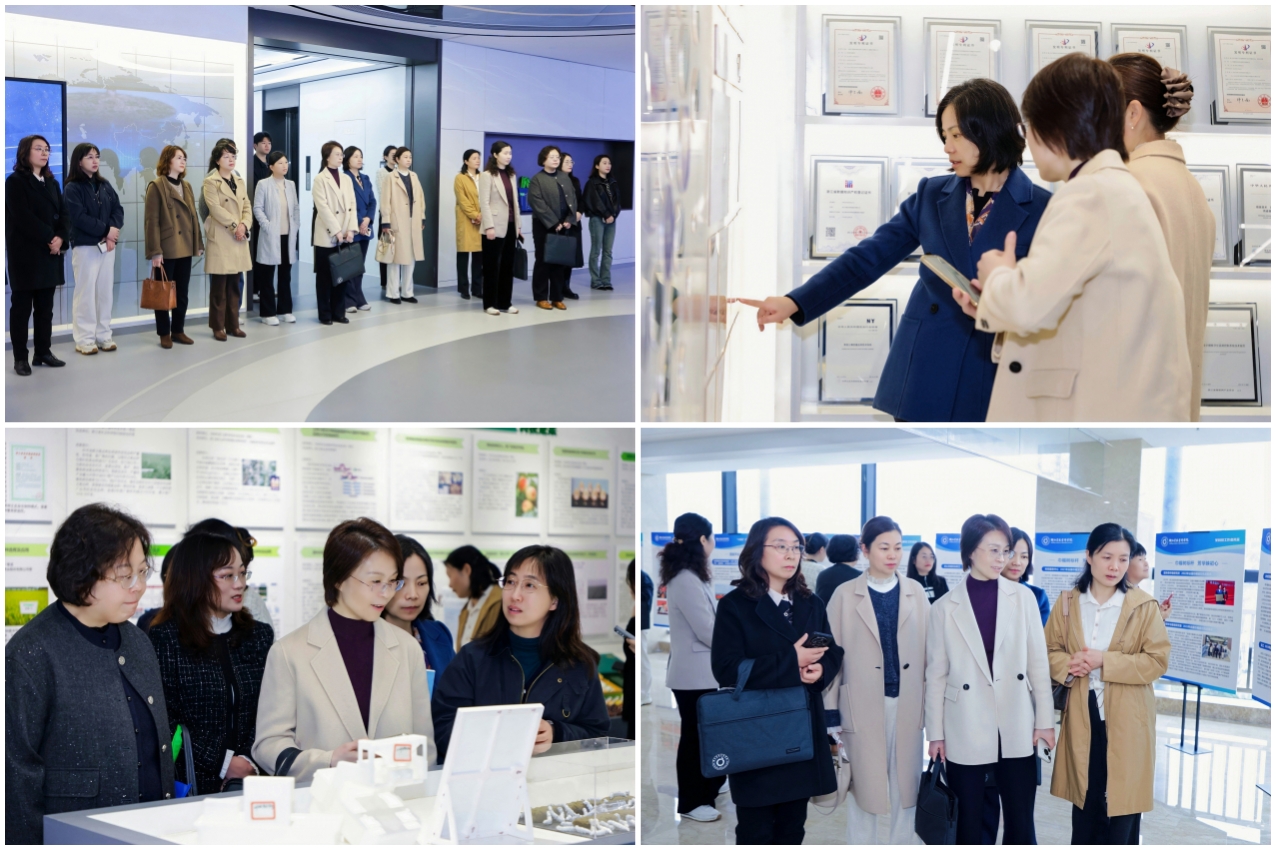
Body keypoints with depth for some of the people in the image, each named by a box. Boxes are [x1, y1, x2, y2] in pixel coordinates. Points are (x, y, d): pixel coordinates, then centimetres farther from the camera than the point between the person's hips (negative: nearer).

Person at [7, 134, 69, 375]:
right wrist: (49, 238, -16)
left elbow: (63, 214, 8)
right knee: (22, 306, -2)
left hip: (50, 255, 6)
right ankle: (20, 358, 1)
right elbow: (23, 217, -15)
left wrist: (61, 238, -10)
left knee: (45, 307, 8)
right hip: (25, 254, -6)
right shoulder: (15, 182, -5)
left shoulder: (51, 183, 16)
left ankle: (43, 352, 14)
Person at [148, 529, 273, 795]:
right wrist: (222, 764, -8)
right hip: (195, 784, -4)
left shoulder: (260, 636, 14)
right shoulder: (164, 638, 1)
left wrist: (249, 762, -7)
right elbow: (165, 720, -4)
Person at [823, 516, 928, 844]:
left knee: (907, 786, 8)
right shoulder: (845, 595, -1)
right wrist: (832, 715, -4)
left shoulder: (915, 592, 5)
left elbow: (927, 651, 5)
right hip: (863, 706, -2)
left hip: (908, 703, 2)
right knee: (862, 786, 4)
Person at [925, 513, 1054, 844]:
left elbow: (1038, 663, 4)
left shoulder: (1023, 597, 2)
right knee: (968, 823, 8)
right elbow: (936, 675, 2)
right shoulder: (945, 607, -1)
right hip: (966, 733, -1)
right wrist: (936, 733, 1)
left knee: (1020, 823, 5)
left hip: (1016, 730, 1)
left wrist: (1045, 720, 2)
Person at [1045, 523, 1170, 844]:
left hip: (1127, 719, -3)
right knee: (1085, 800, 12)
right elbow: (1049, 651, 9)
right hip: (1083, 716, 3)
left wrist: (1105, 661, -18)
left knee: (1122, 800, 2)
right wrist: (1068, 665, -14)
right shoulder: (1068, 602, 4)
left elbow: (1158, 660, -9)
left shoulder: (1144, 606, -6)